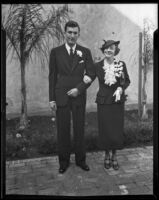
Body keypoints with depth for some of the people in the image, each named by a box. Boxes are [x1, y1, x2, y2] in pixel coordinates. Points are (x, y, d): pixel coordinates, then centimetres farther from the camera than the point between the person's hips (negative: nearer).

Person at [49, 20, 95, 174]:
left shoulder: (85, 52, 4)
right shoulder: (55, 52, 3)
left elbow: (91, 74, 2)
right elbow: (52, 76, 4)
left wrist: (79, 89, -12)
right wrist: (51, 98, -1)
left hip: (79, 96, 0)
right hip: (61, 97, 0)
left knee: (79, 129, 8)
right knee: (62, 131, 6)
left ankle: (80, 160, 24)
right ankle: (64, 161, 21)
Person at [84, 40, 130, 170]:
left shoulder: (121, 65, -1)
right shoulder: (98, 66, -2)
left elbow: (127, 81, 6)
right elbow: (90, 77, 6)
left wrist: (120, 89, -12)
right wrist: (87, 78, -15)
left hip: (117, 102, 1)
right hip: (103, 102, 0)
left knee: (117, 129, 5)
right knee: (105, 130, 5)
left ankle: (114, 156, 26)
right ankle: (107, 155, 27)